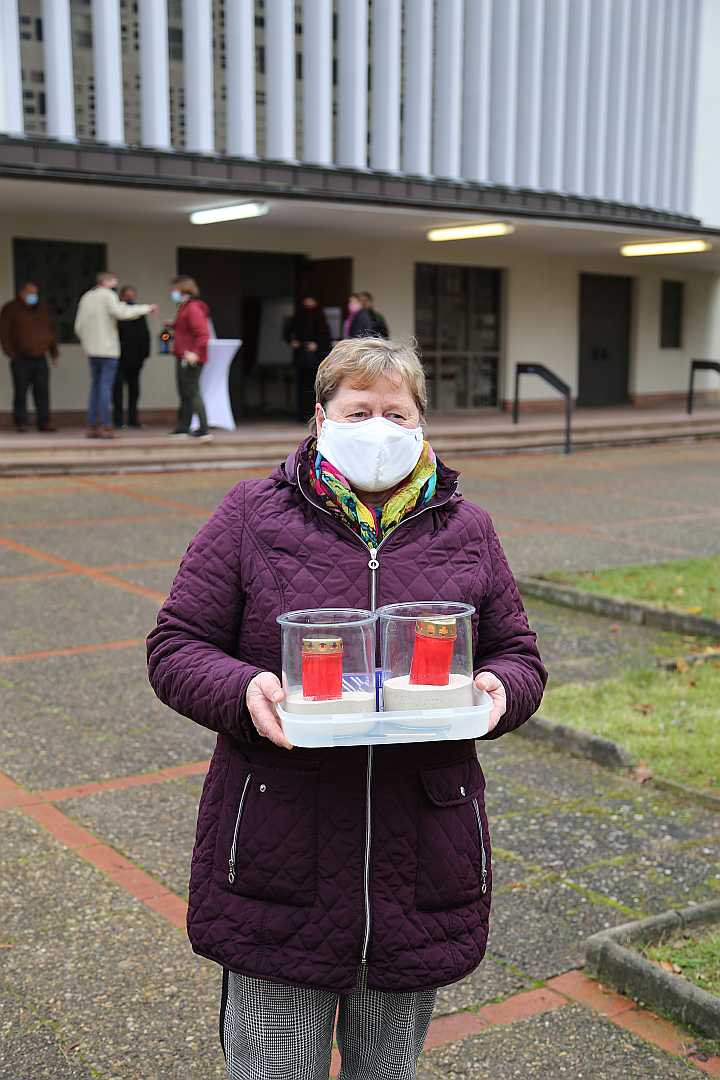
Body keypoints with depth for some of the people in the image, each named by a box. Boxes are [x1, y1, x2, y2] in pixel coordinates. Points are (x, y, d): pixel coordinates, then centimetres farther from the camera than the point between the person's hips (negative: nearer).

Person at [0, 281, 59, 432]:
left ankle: (44, 422, 5)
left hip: (40, 358, 3)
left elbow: (51, 330, 18)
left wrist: (54, 353, 13)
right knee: (21, 392, -1)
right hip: (21, 359, -3)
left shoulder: (43, 308, 13)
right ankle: (21, 423, 5)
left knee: (42, 391, 0)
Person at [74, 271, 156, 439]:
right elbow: (120, 312, -24)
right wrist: (145, 308, -19)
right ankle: (104, 427, -9)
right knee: (106, 387, -6)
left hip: (92, 350, 7)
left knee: (95, 387, 11)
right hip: (108, 350, -7)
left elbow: (78, 326, 13)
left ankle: (92, 426, 9)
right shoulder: (108, 295, -7)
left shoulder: (86, 297, 14)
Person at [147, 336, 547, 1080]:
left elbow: (519, 656, 12)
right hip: (277, 850, -2)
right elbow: (176, 646, -1)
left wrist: (498, 690, -11)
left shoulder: (465, 530, 7)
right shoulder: (251, 516, -1)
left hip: (420, 867, 3)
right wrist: (242, 691, -21)